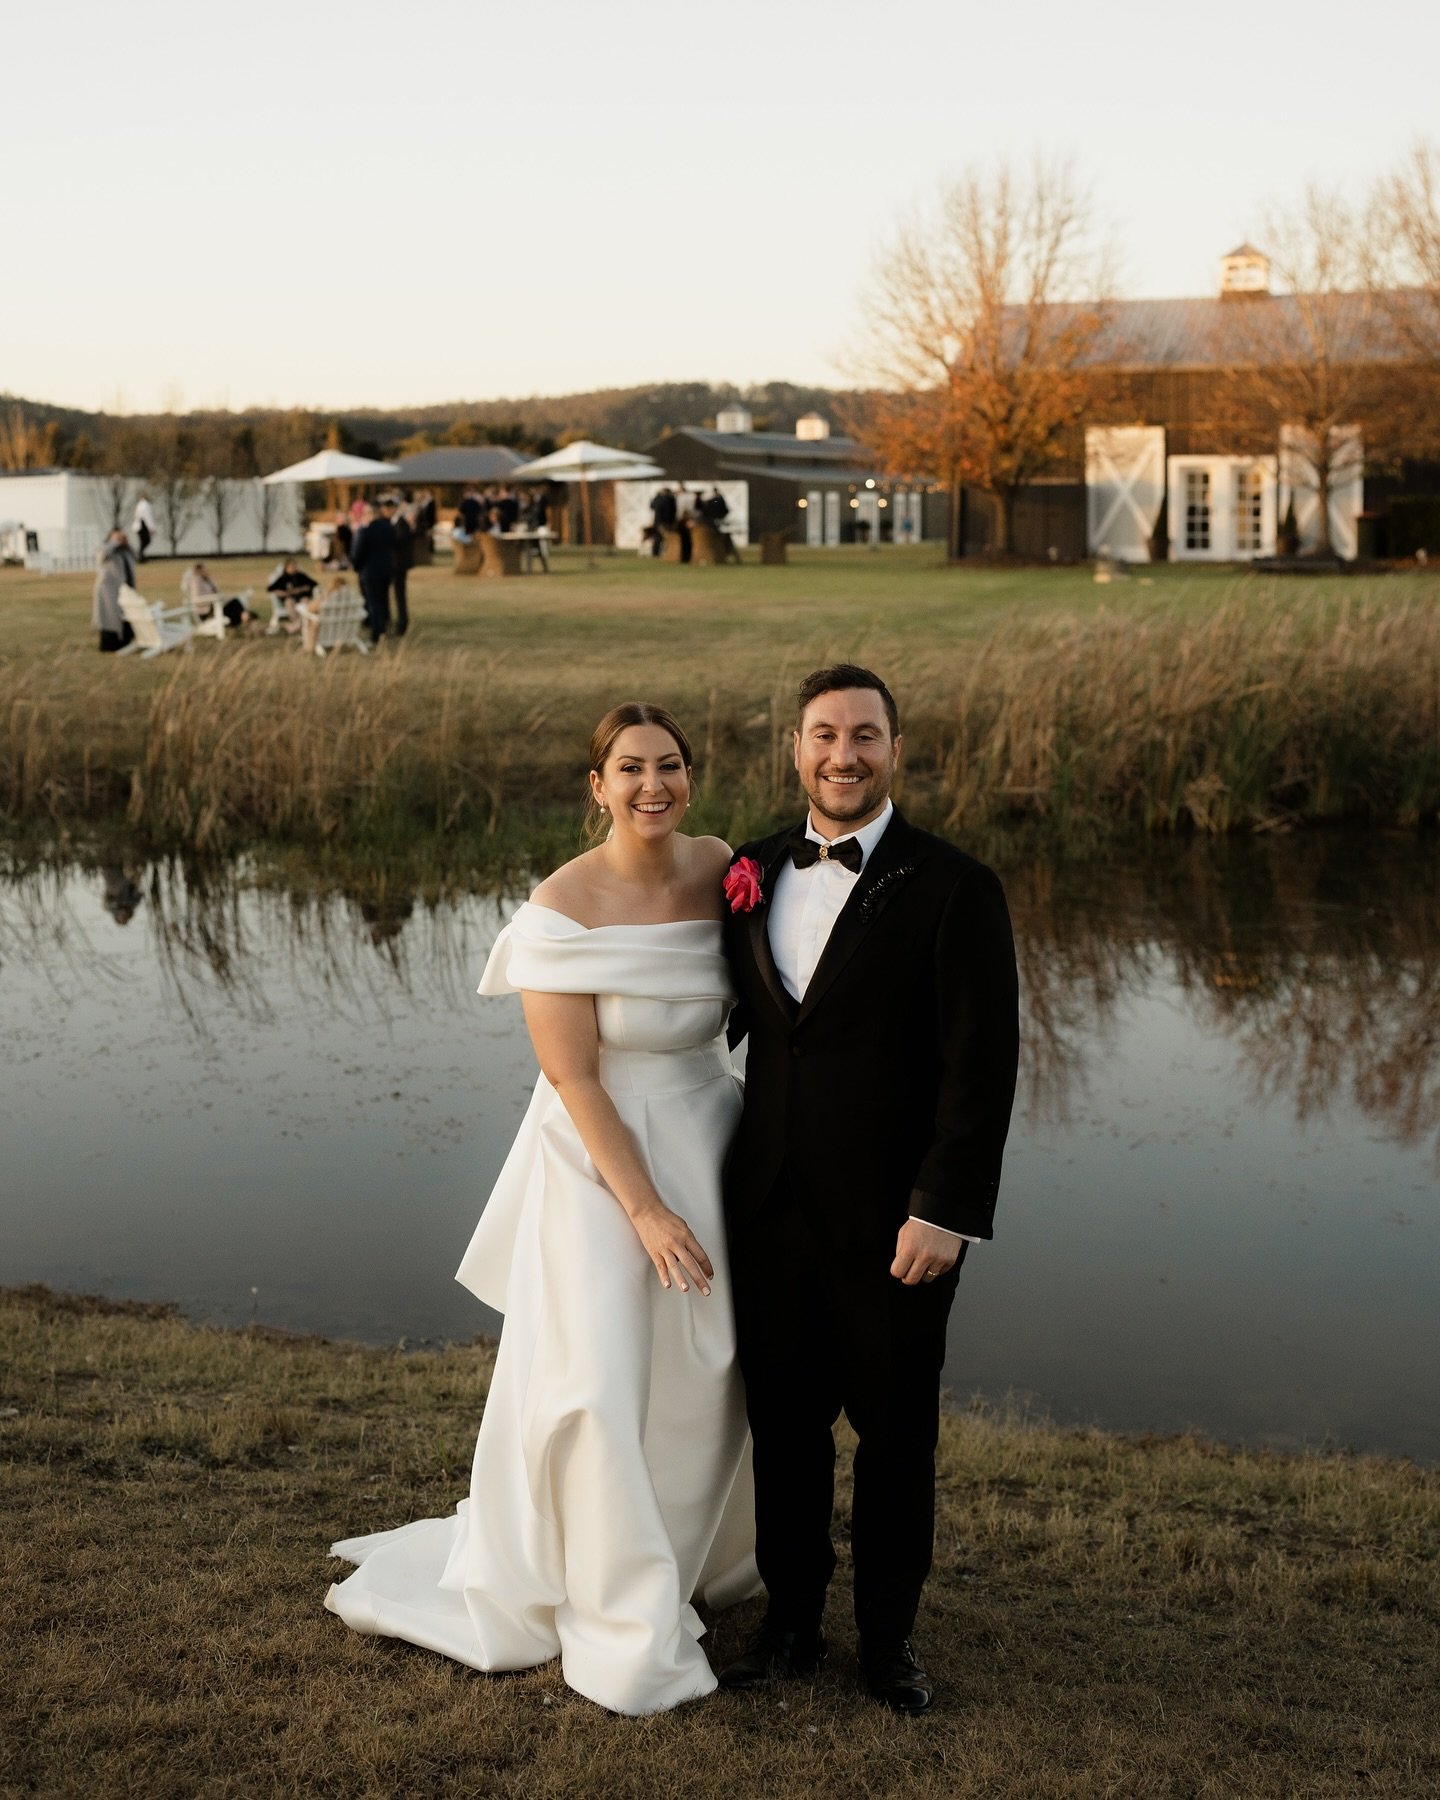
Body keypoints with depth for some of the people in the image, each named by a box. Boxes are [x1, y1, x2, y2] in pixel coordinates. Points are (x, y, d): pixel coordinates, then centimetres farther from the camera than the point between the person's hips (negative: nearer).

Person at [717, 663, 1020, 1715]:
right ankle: (793, 1622, 33)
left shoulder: (954, 889, -10)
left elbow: (982, 1066, -13)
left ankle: (889, 1636, 31)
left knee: (896, 1438, 12)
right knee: (785, 1428, 15)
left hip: (893, 1221, -4)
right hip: (770, 1210, 4)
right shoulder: (754, 874, 5)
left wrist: (945, 1212, -18)